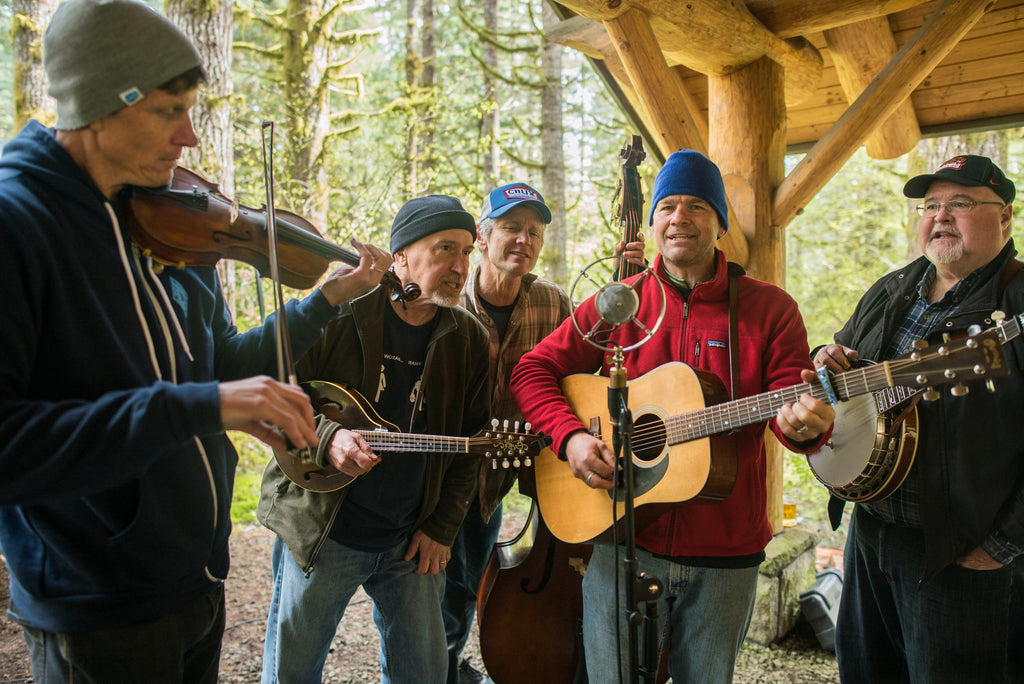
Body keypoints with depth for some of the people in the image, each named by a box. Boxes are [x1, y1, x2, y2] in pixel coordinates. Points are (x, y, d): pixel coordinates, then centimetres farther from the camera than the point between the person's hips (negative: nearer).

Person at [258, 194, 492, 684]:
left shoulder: (469, 339, 1)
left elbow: (473, 440, 4)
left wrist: (442, 528, 1)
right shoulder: (340, 314, -10)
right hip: (321, 533, -2)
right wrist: (325, 438, -25)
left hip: (413, 542, 3)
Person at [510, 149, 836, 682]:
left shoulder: (769, 308, -1)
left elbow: (790, 396, -5)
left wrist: (805, 423, -29)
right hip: (623, 542, 0)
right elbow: (534, 369, 1)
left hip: (725, 553, 0)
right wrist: (571, 437, -15)